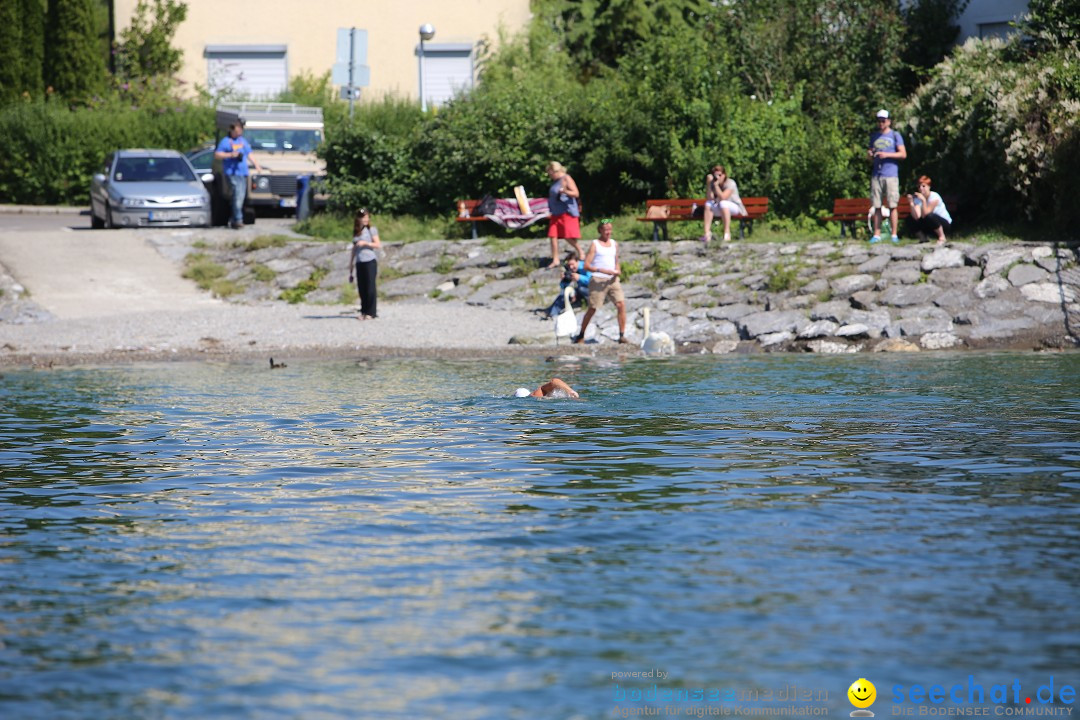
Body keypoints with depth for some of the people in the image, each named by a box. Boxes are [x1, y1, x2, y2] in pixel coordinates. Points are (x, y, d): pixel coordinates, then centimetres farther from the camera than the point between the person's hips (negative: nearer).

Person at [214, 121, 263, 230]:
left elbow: (249, 154, 26)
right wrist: (230, 155, -17)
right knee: (238, 193, -19)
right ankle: (238, 219, -21)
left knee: (241, 196, 6)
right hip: (232, 173, -7)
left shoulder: (243, 140, 20)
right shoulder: (226, 141, 0)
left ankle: (233, 220, 15)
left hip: (243, 173, 7)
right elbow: (216, 154, -6)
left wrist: (256, 165, 17)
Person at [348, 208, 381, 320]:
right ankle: (363, 312, 7)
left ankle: (371, 313, -5)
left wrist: (365, 243, -15)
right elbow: (353, 251, 18)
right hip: (359, 263, 5)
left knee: (370, 288, -7)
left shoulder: (371, 230, 3)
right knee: (361, 289, 2)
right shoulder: (356, 232, 16)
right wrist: (350, 269, 16)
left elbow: (378, 245, -4)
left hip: (370, 261, -5)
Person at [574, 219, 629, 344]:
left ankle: (622, 335, -7)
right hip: (598, 280, -4)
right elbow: (587, 265, -7)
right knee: (592, 309, -2)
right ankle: (581, 335, 14)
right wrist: (602, 270, -19)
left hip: (612, 280, 4)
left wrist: (618, 271, 2)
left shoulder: (614, 244, 16)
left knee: (621, 304, -11)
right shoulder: (595, 245, -1)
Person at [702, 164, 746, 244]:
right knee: (708, 204, -21)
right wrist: (708, 183, -24)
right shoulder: (713, 184, -3)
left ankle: (727, 233, -38)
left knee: (723, 203, -36)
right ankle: (707, 233, -29)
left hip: (735, 207, -5)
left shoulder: (730, 183, -18)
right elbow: (709, 198, -17)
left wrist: (716, 185, -36)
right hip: (720, 210, 5)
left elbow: (722, 197, -31)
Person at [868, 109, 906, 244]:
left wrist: (887, 154, -12)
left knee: (892, 206, -6)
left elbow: (903, 154, -2)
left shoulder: (895, 135, 6)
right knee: (876, 206, 0)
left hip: (891, 175, -4)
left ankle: (894, 235, -5)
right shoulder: (874, 136, 18)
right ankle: (877, 235, 2)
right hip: (876, 175, 4)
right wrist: (869, 154, 0)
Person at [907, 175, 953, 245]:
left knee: (930, 216, -34)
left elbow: (925, 214, -30)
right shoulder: (917, 198, -6)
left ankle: (942, 237, -15)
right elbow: (916, 216, -22)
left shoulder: (934, 197, -20)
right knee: (913, 219, -17)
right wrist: (911, 203, -30)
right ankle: (923, 240, -1)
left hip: (945, 223, -5)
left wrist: (923, 200, -40)